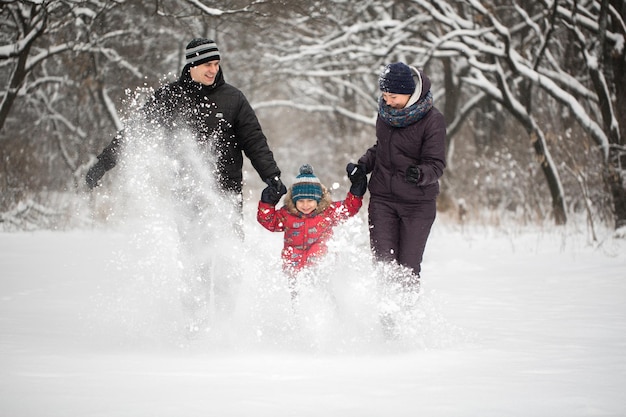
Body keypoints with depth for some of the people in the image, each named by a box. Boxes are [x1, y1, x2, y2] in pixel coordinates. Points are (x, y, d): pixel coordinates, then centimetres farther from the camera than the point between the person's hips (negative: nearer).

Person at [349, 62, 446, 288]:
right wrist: (364, 164, 1)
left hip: (418, 203, -4)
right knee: (383, 263, -6)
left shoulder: (432, 120, -14)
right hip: (382, 199, 4)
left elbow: (436, 165, -15)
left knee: (408, 267, -3)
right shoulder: (386, 111, 3)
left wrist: (419, 174, -37)